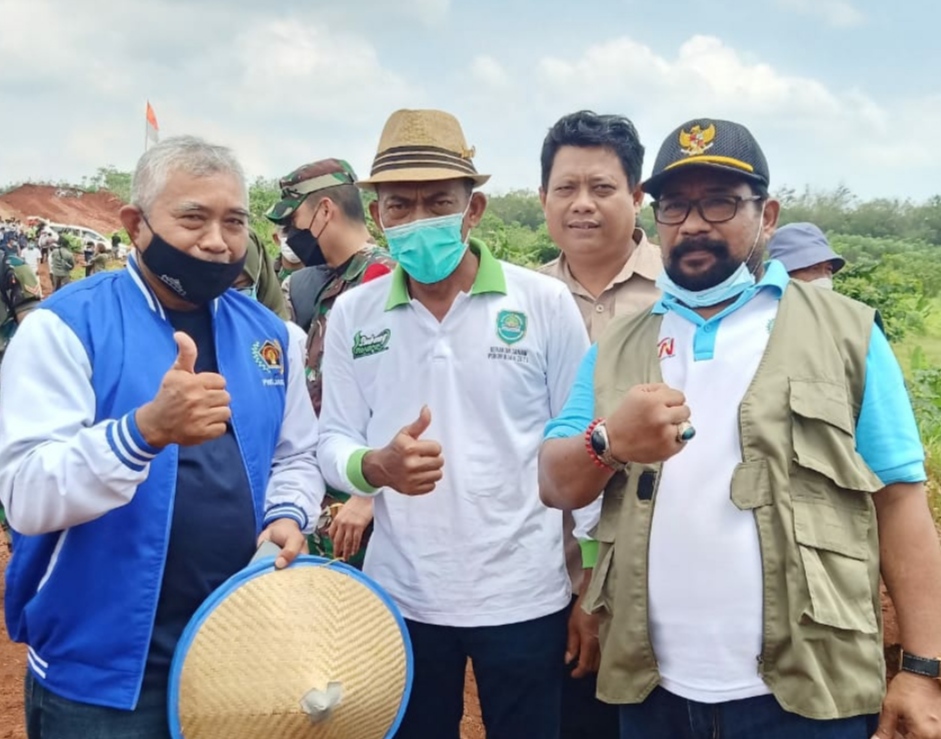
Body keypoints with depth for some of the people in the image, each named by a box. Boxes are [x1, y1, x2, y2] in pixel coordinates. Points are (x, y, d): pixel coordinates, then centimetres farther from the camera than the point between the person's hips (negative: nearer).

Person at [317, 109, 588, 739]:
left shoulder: (546, 303, -6)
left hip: (524, 596, -2)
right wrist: (377, 465, -21)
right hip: (401, 596, 2)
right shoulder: (352, 314, 0)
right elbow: (334, 443, 2)